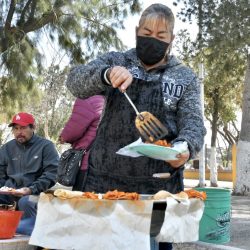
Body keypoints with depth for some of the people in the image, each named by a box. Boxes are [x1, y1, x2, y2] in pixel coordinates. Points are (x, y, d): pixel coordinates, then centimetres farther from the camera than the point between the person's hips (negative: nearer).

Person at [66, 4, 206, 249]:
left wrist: (185, 146, -24)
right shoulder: (115, 61, 9)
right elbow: (75, 81, -6)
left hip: (160, 185, 0)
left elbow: (193, 122, -1)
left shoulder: (185, 77, 9)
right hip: (105, 181, 1)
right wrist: (107, 74, -27)